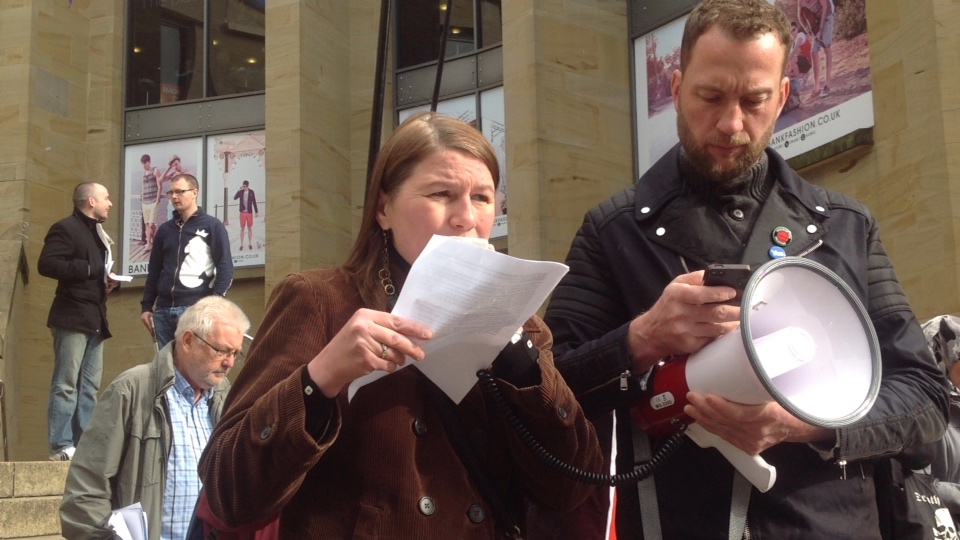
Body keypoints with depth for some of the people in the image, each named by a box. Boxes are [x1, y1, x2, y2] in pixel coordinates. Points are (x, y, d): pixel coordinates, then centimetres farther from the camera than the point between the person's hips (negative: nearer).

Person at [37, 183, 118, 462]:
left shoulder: (98, 233, 21)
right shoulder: (65, 228, -6)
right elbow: (46, 264, -18)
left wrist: (109, 280, 6)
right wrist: (88, 270, -20)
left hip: (95, 319, 9)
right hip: (72, 317, -9)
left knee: (90, 386, 8)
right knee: (66, 384, -8)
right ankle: (61, 446, -7)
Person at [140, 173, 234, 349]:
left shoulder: (212, 226, 1)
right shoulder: (165, 229, 16)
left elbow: (225, 268, -4)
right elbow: (154, 271, 21)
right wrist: (146, 306, 13)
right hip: (163, 310, 6)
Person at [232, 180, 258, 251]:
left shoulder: (251, 192, -1)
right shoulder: (241, 192, -3)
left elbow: (254, 202, 5)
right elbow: (235, 198, -18)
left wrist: (256, 211, 4)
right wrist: (239, 190, -29)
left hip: (250, 212, 1)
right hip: (243, 213, 0)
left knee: (250, 228, 7)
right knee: (242, 228, 2)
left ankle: (250, 244, 16)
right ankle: (241, 245, 7)